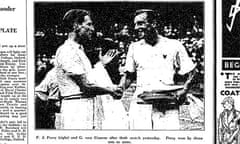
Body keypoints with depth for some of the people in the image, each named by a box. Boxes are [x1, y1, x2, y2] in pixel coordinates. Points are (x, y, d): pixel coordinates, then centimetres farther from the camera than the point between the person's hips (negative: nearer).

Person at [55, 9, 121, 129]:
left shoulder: (79, 49, 18)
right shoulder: (67, 51, -14)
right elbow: (85, 86, -17)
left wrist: (101, 64, 24)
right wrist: (109, 90, -5)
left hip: (88, 105, 10)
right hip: (76, 106, -10)